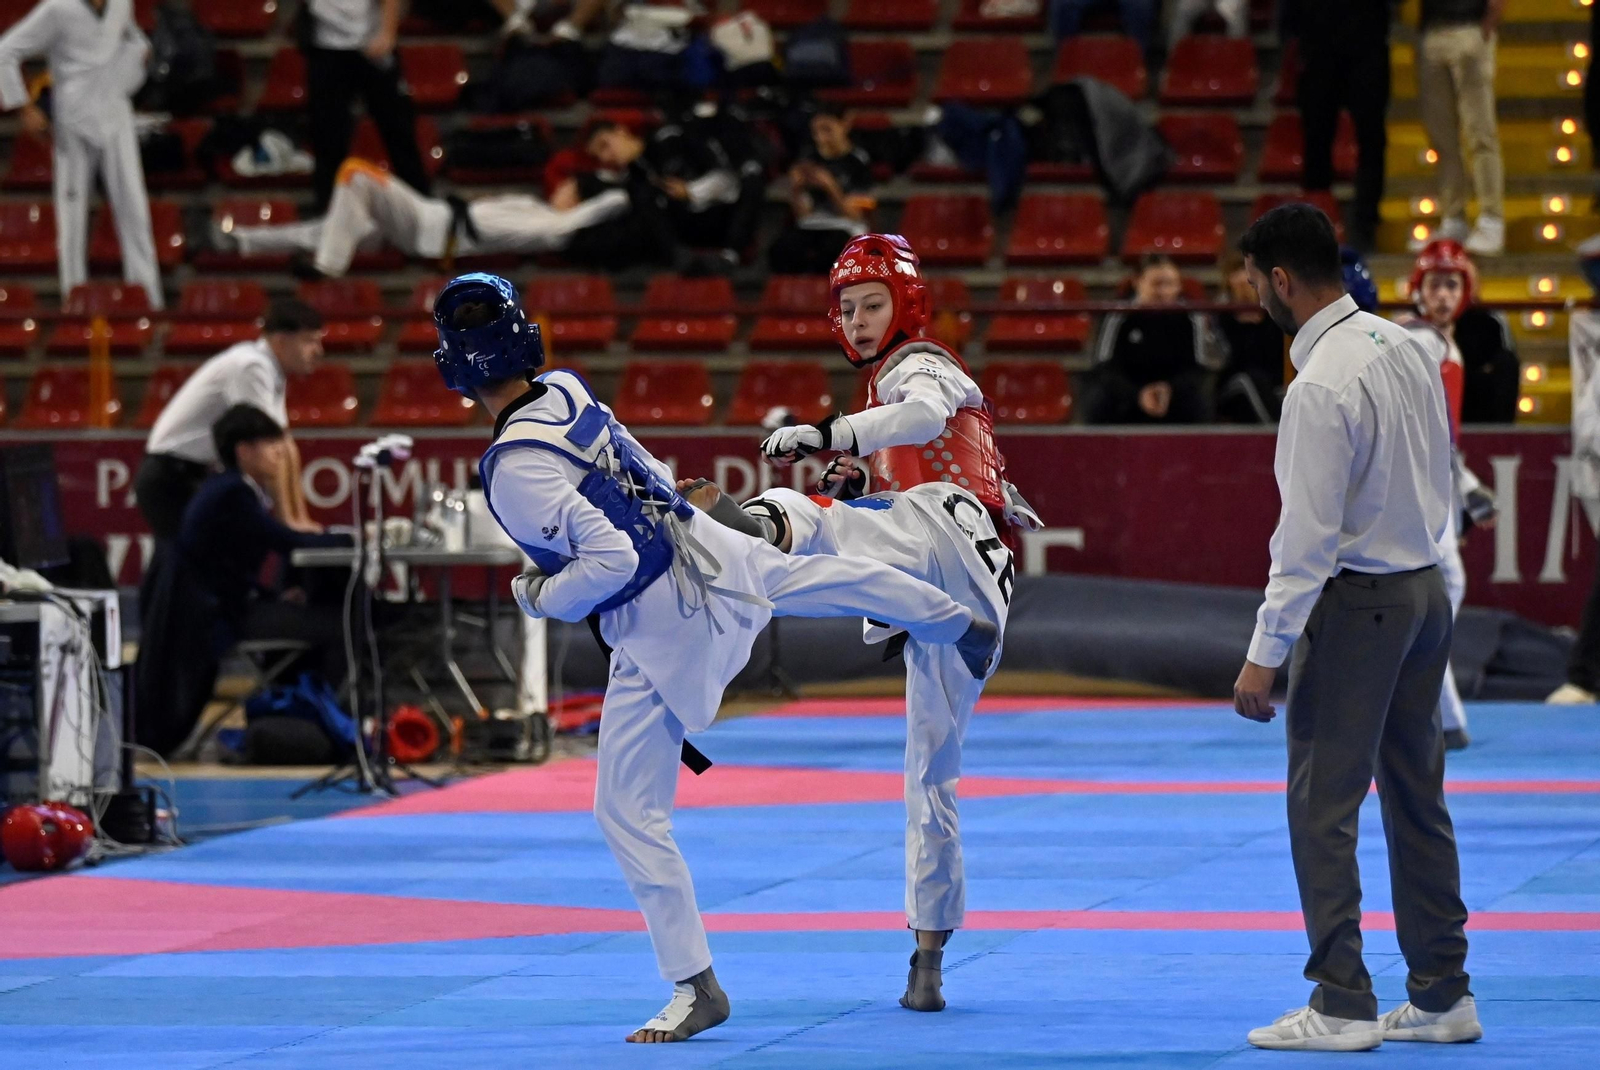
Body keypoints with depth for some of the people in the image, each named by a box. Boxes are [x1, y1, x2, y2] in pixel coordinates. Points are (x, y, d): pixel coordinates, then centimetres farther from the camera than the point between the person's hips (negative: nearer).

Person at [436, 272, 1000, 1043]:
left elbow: (610, 560, -30)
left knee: (627, 809, 2)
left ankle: (695, 988, 5)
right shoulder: (568, 391, -5)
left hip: (655, 629, -8)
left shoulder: (514, 472, -29)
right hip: (706, 551, 8)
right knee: (815, 577, 37)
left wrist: (541, 597, -14)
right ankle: (959, 624, 65)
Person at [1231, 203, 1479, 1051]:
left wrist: (1265, 653, -17)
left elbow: (1308, 536, -21)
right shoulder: (1405, 348, 5)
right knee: (1416, 798, 14)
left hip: (1357, 602, -9)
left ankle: (1342, 1005, -1)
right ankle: (1441, 995, 18)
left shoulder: (1321, 387, -21)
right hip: (1425, 590, 9)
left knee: (1322, 807, -2)